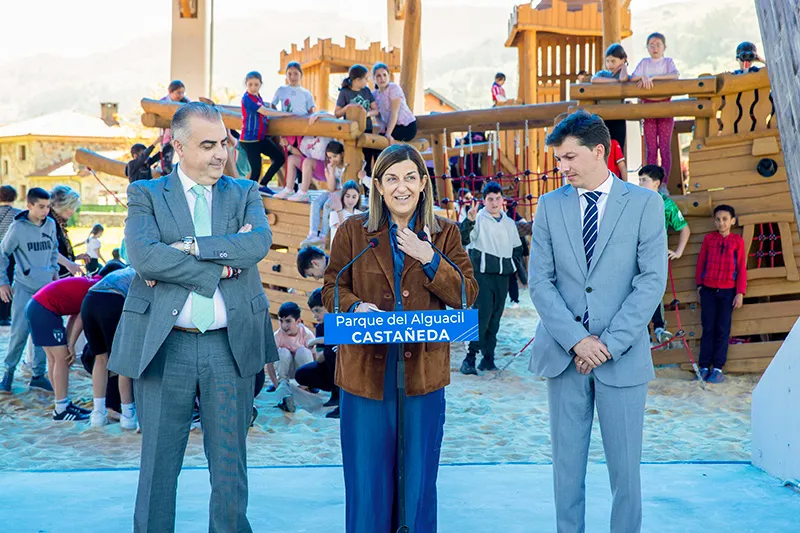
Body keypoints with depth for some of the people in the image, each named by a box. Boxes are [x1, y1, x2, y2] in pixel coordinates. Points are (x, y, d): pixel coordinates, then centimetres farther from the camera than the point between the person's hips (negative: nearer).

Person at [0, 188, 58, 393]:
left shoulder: (50, 224, 4)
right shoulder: (18, 228, -9)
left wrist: (54, 270, 14)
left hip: (46, 287, 4)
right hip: (24, 287, -4)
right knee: (19, 331, -6)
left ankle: (38, 375, 13)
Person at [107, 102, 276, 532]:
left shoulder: (245, 193, 10)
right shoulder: (145, 194, 4)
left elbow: (259, 242, -10)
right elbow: (143, 256, -14)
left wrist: (190, 247, -15)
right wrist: (221, 266, -12)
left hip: (231, 346, 2)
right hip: (164, 347, -1)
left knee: (230, 467, 10)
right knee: (158, 467, 9)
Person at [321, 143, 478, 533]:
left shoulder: (444, 233, 5)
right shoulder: (353, 231, 4)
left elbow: (468, 295, -1)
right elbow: (331, 290, 5)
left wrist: (430, 260, -14)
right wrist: (357, 307, -16)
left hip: (423, 370, 1)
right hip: (366, 370, 0)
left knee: (418, 481, 11)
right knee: (367, 482, 7)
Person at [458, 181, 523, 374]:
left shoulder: (509, 223, 14)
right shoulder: (478, 220, -3)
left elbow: (517, 249, 23)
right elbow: (463, 240, -19)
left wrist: (514, 269, 12)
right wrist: (469, 221, -34)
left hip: (502, 276, 5)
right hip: (482, 274, -5)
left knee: (495, 318, 8)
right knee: (482, 315, -14)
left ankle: (488, 357, 15)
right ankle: (470, 357, -9)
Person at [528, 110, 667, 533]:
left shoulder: (645, 203, 0)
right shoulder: (550, 205, 6)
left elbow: (652, 281, -6)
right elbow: (540, 281, 1)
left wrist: (609, 343, -13)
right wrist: (577, 340, -11)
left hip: (623, 356, -2)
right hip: (563, 354, 2)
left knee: (624, 466, 6)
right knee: (566, 463, 9)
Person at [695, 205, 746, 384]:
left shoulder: (737, 241, 1)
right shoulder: (708, 238, 4)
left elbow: (742, 268, 1)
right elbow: (701, 262, 9)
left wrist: (740, 292, -3)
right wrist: (699, 285, 7)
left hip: (728, 291, -1)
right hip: (708, 290, 1)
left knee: (723, 330, 1)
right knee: (708, 329, 3)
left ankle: (718, 368, 6)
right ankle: (704, 367, 7)